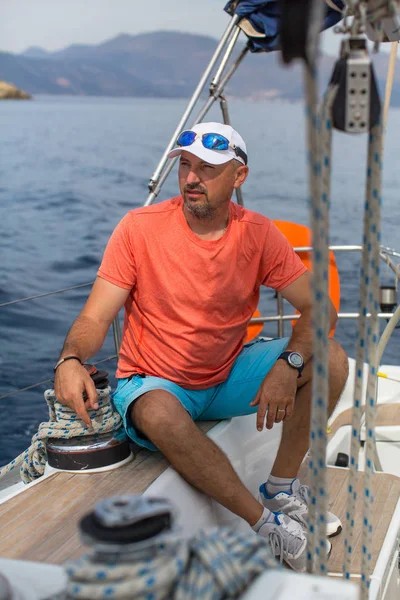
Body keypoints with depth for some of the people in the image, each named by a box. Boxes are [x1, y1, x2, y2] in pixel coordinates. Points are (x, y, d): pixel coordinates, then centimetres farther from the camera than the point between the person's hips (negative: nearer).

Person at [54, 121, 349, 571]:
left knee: (331, 361, -15)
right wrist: (70, 360, -36)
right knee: (159, 415, -39)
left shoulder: (257, 234, -7)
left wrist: (289, 365, -26)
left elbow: (317, 308, -7)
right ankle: (268, 526, -25)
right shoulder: (140, 228, -13)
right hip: (154, 385, -3)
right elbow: (94, 319, -13)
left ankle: (281, 488, -3)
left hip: (228, 378, 3)